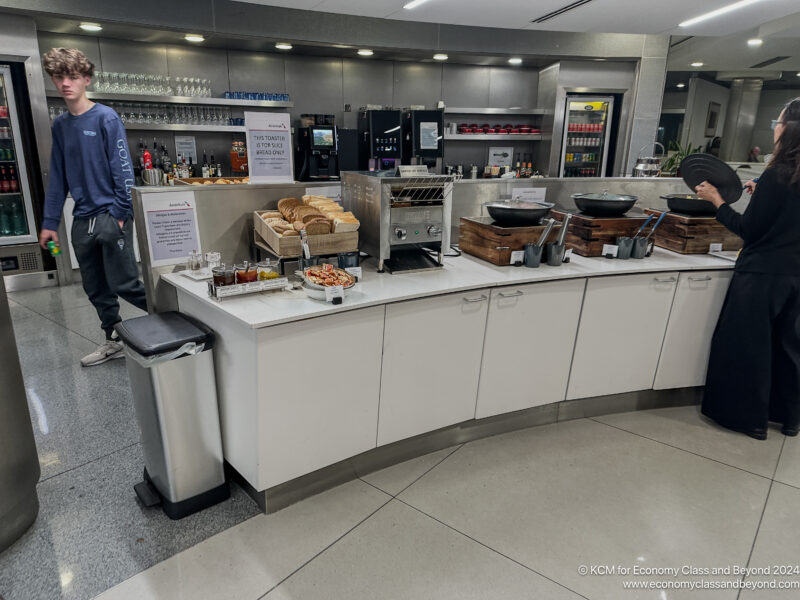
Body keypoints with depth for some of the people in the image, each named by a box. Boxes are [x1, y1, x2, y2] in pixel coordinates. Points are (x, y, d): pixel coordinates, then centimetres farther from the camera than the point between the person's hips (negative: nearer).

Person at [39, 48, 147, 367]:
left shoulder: (106, 118, -5)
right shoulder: (60, 125, 12)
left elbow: (123, 169, -10)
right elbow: (57, 177, 14)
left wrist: (120, 213, -16)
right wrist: (49, 222, 11)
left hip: (111, 215, -6)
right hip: (83, 220, 6)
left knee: (124, 284, -7)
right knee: (96, 289, 12)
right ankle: (113, 342, 25)